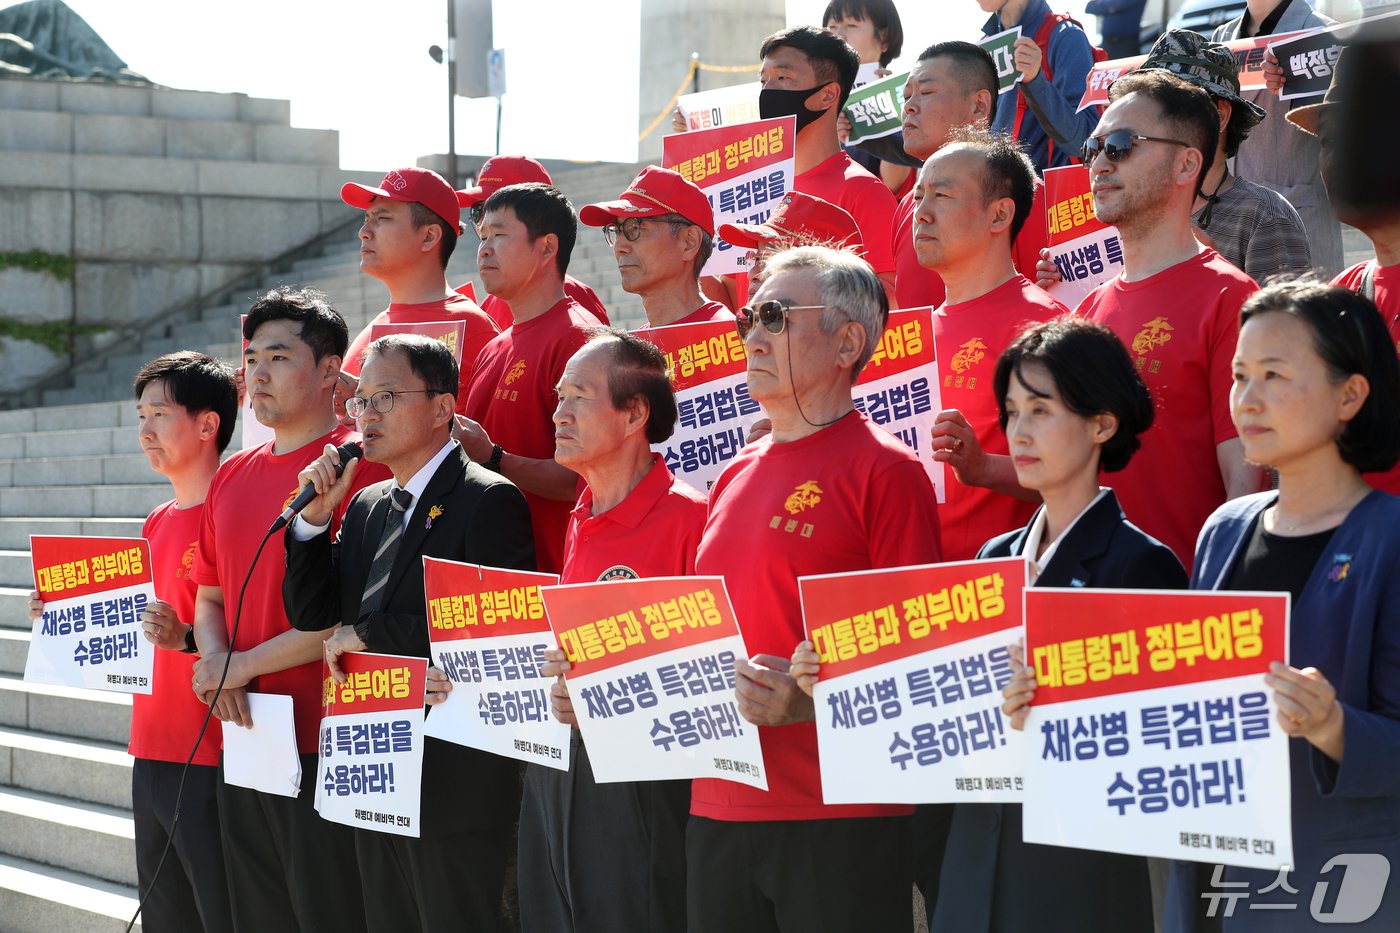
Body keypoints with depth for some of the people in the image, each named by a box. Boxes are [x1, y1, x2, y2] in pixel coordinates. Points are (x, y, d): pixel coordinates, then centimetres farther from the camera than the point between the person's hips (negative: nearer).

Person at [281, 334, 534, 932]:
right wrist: (316, 516, -3)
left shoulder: (489, 501, -11)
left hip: (454, 781, -8)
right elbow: (310, 615, 10)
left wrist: (366, 634, -13)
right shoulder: (366, 506, 14)